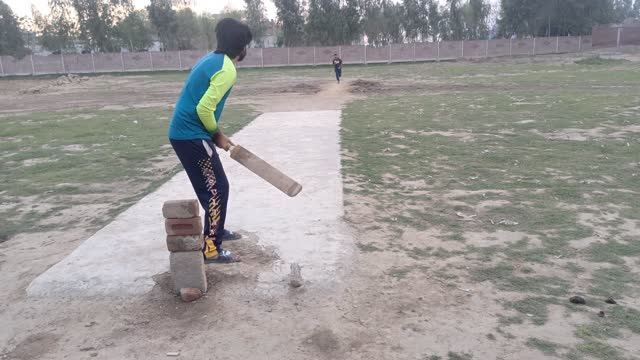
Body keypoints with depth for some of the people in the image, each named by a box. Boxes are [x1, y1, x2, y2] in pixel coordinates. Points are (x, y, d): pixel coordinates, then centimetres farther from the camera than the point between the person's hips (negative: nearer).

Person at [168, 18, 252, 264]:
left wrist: (216, 134, 12)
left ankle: (216, 230, 38)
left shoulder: (211, 60, 14)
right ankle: (211, 250, 0)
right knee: (217, 188, -4)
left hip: (183, 133, 10)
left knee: (212, 186, 22)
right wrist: (218, 135, -7)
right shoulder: (227, 70, -16)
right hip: (192, 136, -10)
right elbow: (204, 108, -23)